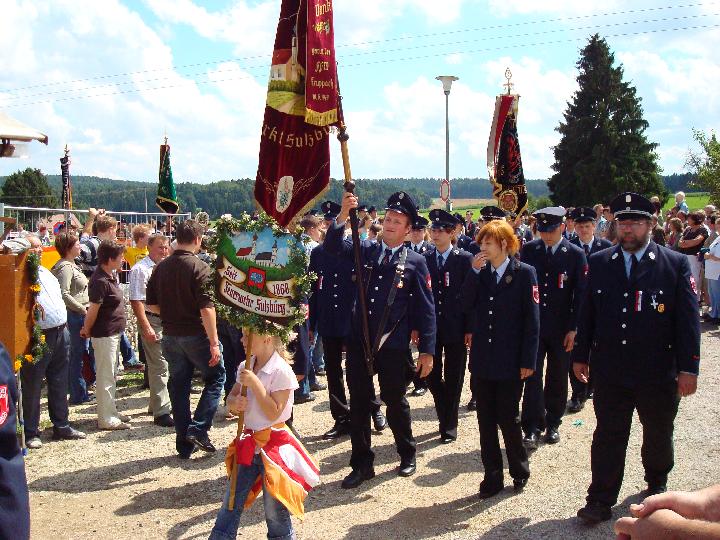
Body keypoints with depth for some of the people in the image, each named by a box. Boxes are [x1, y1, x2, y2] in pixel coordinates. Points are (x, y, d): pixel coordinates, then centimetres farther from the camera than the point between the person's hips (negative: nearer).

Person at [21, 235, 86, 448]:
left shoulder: (46, 273, 16)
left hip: (61, 334, 8)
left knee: (59, 383, 15)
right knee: (32, 386, 1)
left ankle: (61, 426, 25)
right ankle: (31, 433, 11)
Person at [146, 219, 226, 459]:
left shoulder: (160, 267, 5)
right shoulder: (199, 267, -14)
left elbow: (151, 304, 8)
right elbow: (206, 308, -20)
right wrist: (214, 342, -19)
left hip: (170, 336, 6)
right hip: (196, 334, -6)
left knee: (178, 386, 12)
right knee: (215, 377, 12)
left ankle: (184, 444, 17)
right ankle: (198, 429, -1)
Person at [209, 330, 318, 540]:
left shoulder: (281, 372, -18)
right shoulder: (246, 367, 2)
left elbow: (274, 413, -19)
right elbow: (231, 397, 10)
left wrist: (255, 384, -24)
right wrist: (235, 403, -14)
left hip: (274, 446, -6)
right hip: (249, 443, 6)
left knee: (275, 510, 8)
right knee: (230, 504, 12)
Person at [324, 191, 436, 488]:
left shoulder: (415, 262, -2)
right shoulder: (366, 252, 6)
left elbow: (426, 308, -3)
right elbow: (332, 246, -7)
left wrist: (427, 351, -7)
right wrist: (343, 215, -23)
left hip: (393, 346, -2)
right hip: (359, 342, 3)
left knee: (395, 402, 12)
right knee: (359, 405, 9)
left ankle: (407, 455, 36)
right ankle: (362, 465, 23)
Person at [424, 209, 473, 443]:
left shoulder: (464, 259, -3)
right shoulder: (424, 259, 5)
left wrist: (470, 329, -7)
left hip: (456, 329, -3)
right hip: (431, 327, 3)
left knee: (453, 379, 5)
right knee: (432, 376, 7)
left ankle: (449, 426, 18)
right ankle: (445, 417, 29)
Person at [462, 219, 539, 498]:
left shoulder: (524, 273, -6)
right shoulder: (480, 272, 7)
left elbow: (532, 319, -8)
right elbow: (467, 305, -5)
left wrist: (528, 360, -11)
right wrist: (474, 272, -12)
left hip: (510, 361, -4)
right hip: (483, 359, 4)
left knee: (508, 419, 4)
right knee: (486, 420, 9)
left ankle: (519, 471, 25)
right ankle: (492, 476, 21)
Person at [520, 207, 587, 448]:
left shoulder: (576, 255, -4)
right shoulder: (528, 250, 0)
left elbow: (580, 294, -3)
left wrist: (573, 329, -7)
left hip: (561, 329, 0)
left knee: (557, 379, 11)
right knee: (532, 377, -2)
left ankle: (552, 423, 26)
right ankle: (532, 428, 3)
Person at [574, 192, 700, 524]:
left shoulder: (676, 264, -5)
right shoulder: (598, 263, 2)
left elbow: (688, 319, -7)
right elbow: (587, 314, 7)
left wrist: (688, 368, -10)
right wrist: (581, 356, 7)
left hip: (658, 373, -1)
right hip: (610, 371, 1)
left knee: (658, 434, 19)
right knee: (608, 436, 4)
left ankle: (657, 483, 43)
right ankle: (600, 502, 12)